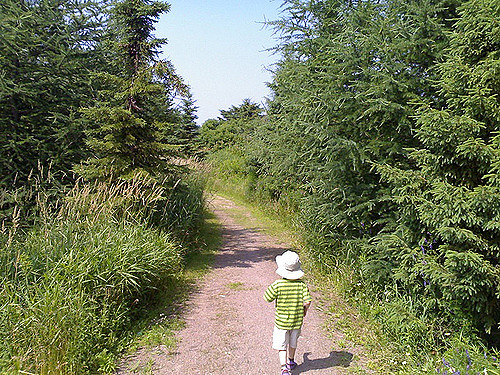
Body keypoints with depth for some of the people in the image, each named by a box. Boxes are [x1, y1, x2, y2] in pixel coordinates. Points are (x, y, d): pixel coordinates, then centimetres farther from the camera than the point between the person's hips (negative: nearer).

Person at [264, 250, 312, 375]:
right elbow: (307, 301, -18)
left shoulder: (277, 285, -20)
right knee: (293, 343, 24)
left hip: (281, 321, -3)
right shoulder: (302, 284, -14)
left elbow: (267, 298, -11)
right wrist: (304, 310, 3)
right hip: (297, 320, 3)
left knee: (281, 345, 8)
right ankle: (290, 362, 42)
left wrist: (271, 287, 6)